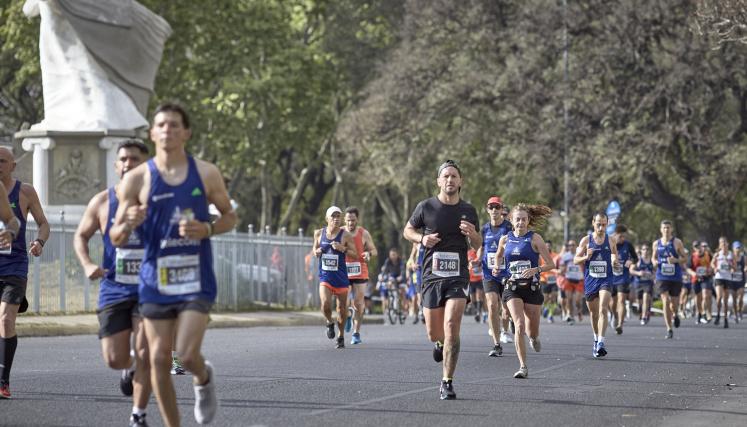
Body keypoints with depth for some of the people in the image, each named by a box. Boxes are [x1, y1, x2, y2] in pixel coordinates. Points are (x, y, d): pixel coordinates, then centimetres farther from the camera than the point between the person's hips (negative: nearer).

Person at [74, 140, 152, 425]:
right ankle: (129, 369, 36)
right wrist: (87, 264, -4)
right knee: (115, 360, -2)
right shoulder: (102, 203, 1)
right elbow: (80, 236, 14)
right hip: (114, 291, 1)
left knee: (144, 354, -11)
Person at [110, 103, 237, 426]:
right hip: (156, 281, 1)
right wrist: (128, 224, -21)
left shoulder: (206, 174, 0)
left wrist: (208, 229, -9)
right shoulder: (136, 179, -1)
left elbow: (230, 216, 12)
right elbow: (116, 239, 2)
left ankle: (204, 378, 23)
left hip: (196, 280, -1)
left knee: (187, 355, -13)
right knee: (159, 359, 1)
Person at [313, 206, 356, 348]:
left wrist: (343, 248, -21)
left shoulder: (346, 235, -6)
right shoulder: (319, 233, 2)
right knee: (325, 304, -20)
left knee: (342, 308, 6)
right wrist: (316, 252, -5)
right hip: (325, 276, 1)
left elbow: (355, 255, -5)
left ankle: (341, 337, 26)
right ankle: (330, 323, 13)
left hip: (341, 277, -1)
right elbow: (315, 248, 18)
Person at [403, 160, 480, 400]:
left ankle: (447, 383, -8)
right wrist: (422, 238, -7)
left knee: (451, 327, -16)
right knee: (434, 334, 4)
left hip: (458, 277, 0)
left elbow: (477, 245, 15)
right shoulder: (426, 207, 0)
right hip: (432, 276, 1)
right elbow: (407, 230, 14)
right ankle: (440, 343, 44)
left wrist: (472, 234, -8)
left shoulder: (468, 211, 5)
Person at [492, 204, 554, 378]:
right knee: (519, 325, -19)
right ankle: (523, 367, -15)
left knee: (532, 332, 10)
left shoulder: (535, 239, -3)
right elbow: (498, 257, 26)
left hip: (532, 287, 0)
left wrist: (536, 269, -21)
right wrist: (496, 268, 11)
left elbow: (550, 264, -6)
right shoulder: (505, 240, 5)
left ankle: (534, 337, 50)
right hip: (512, 288, 1)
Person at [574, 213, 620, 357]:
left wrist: (616, 263, -4)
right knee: (593, 313, 12)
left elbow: (615, 256, 19)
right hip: (590, 280, 1)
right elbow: (575, 260, 4)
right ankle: (596, 339, 34)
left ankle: (601, 343, -25)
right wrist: (586, 257, -16)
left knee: (603, 310, -19)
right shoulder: (586, 240, 2)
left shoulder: (611, 240, 4)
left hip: (606, 279, -1)